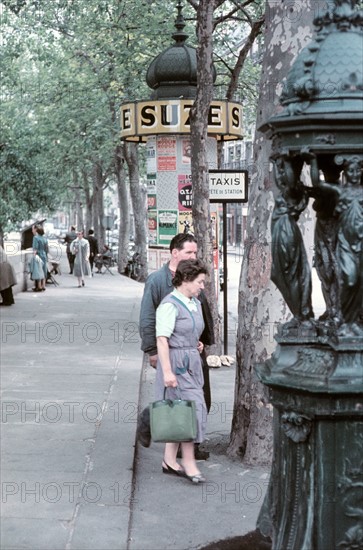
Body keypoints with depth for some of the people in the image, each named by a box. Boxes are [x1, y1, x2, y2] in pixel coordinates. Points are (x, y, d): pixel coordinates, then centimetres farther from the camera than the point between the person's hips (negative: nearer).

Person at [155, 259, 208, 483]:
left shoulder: (195, 303, 13)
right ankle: (189, 463, -1)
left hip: (192, 362, 9)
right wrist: (167, 371, -25)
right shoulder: (170, 305, -15)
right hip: (175, 361, -9)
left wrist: (196, 343, 10)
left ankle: (169, 460, 19)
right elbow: (162, 339, -20)